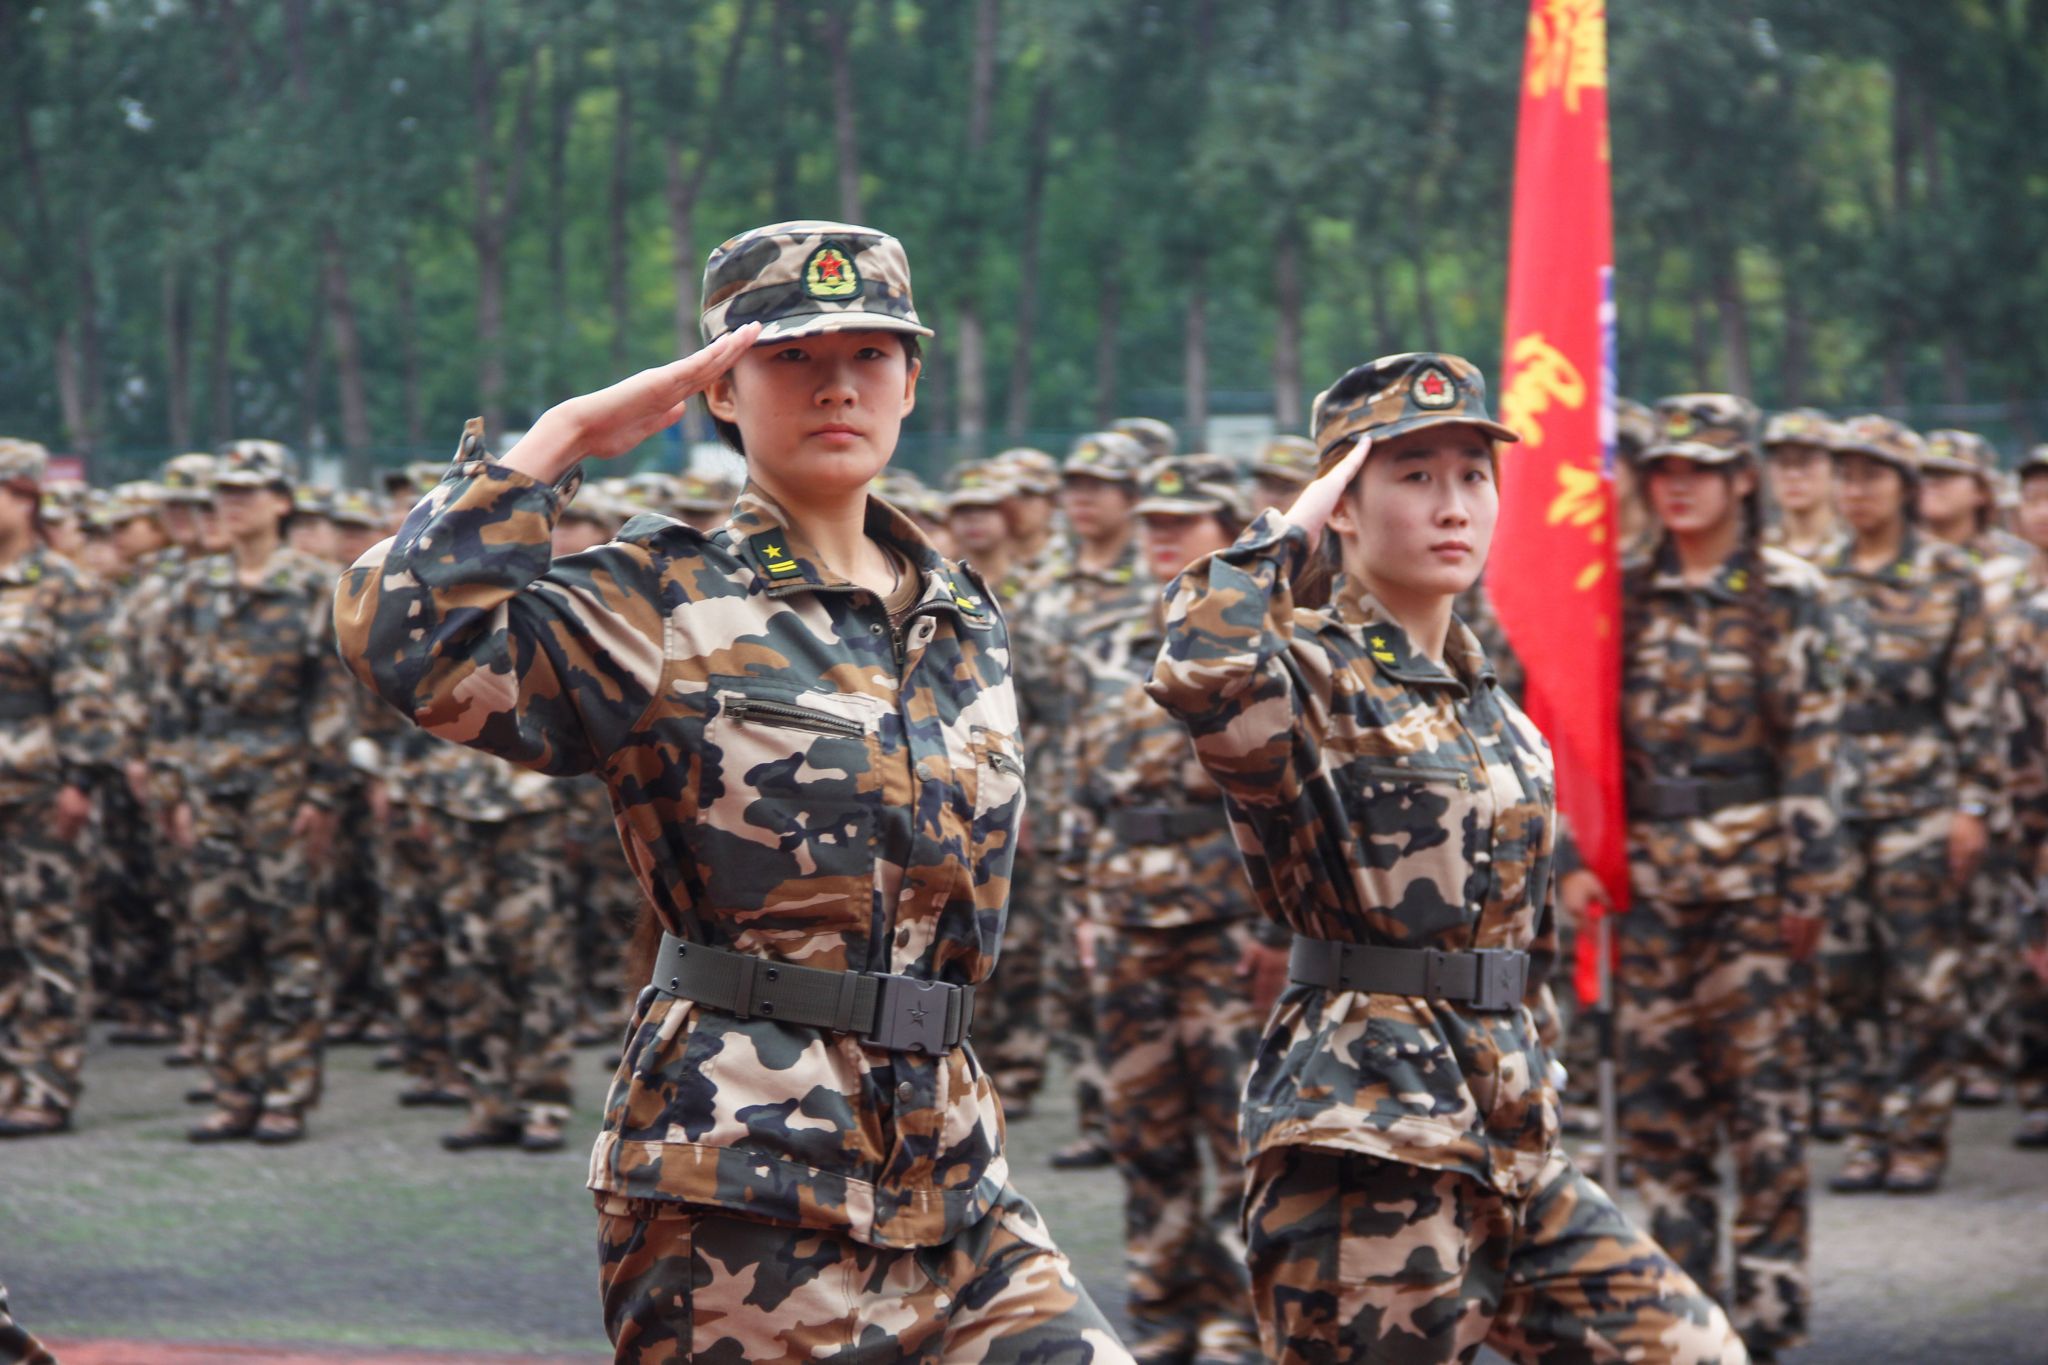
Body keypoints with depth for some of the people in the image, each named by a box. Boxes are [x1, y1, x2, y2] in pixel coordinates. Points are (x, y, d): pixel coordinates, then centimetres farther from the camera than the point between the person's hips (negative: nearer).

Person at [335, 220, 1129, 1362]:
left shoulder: (967, 625, 15)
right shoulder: (665, 608, -4)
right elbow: (406, 641, -20)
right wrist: (558, 442, -13)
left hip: (947, 1178, 6)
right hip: (742, 1180, -6)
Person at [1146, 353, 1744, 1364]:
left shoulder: (1487, 708, 17)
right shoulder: (1309, 679, -8)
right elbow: (1201, 666, -32)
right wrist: (1292, 527, -16)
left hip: (1506, 1129, 8)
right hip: (1369, 1125, -8)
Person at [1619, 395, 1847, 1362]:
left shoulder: (1788, 595, -3)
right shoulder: (1629, 597, 9)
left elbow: (1814, 744, -6)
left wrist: (1810, 879, -11)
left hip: (1755, 871, -4)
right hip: (1653, 873, 4)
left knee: (1763, 1085, -2)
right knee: (1657, 1087, 6)